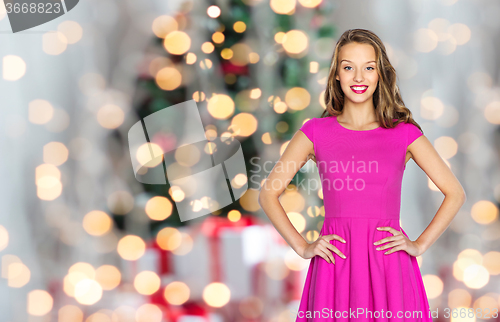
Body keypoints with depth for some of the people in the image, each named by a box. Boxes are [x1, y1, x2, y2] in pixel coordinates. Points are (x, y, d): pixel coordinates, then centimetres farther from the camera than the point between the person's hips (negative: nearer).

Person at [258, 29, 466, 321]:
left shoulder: (404, 133, 4)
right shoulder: (316, 132, 4)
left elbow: (455, 193, 8)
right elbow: (269, 193, 9)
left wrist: (419, 245, 1)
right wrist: (302, 247, 2)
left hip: (388, 265, 0)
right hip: (336, 264, 0)